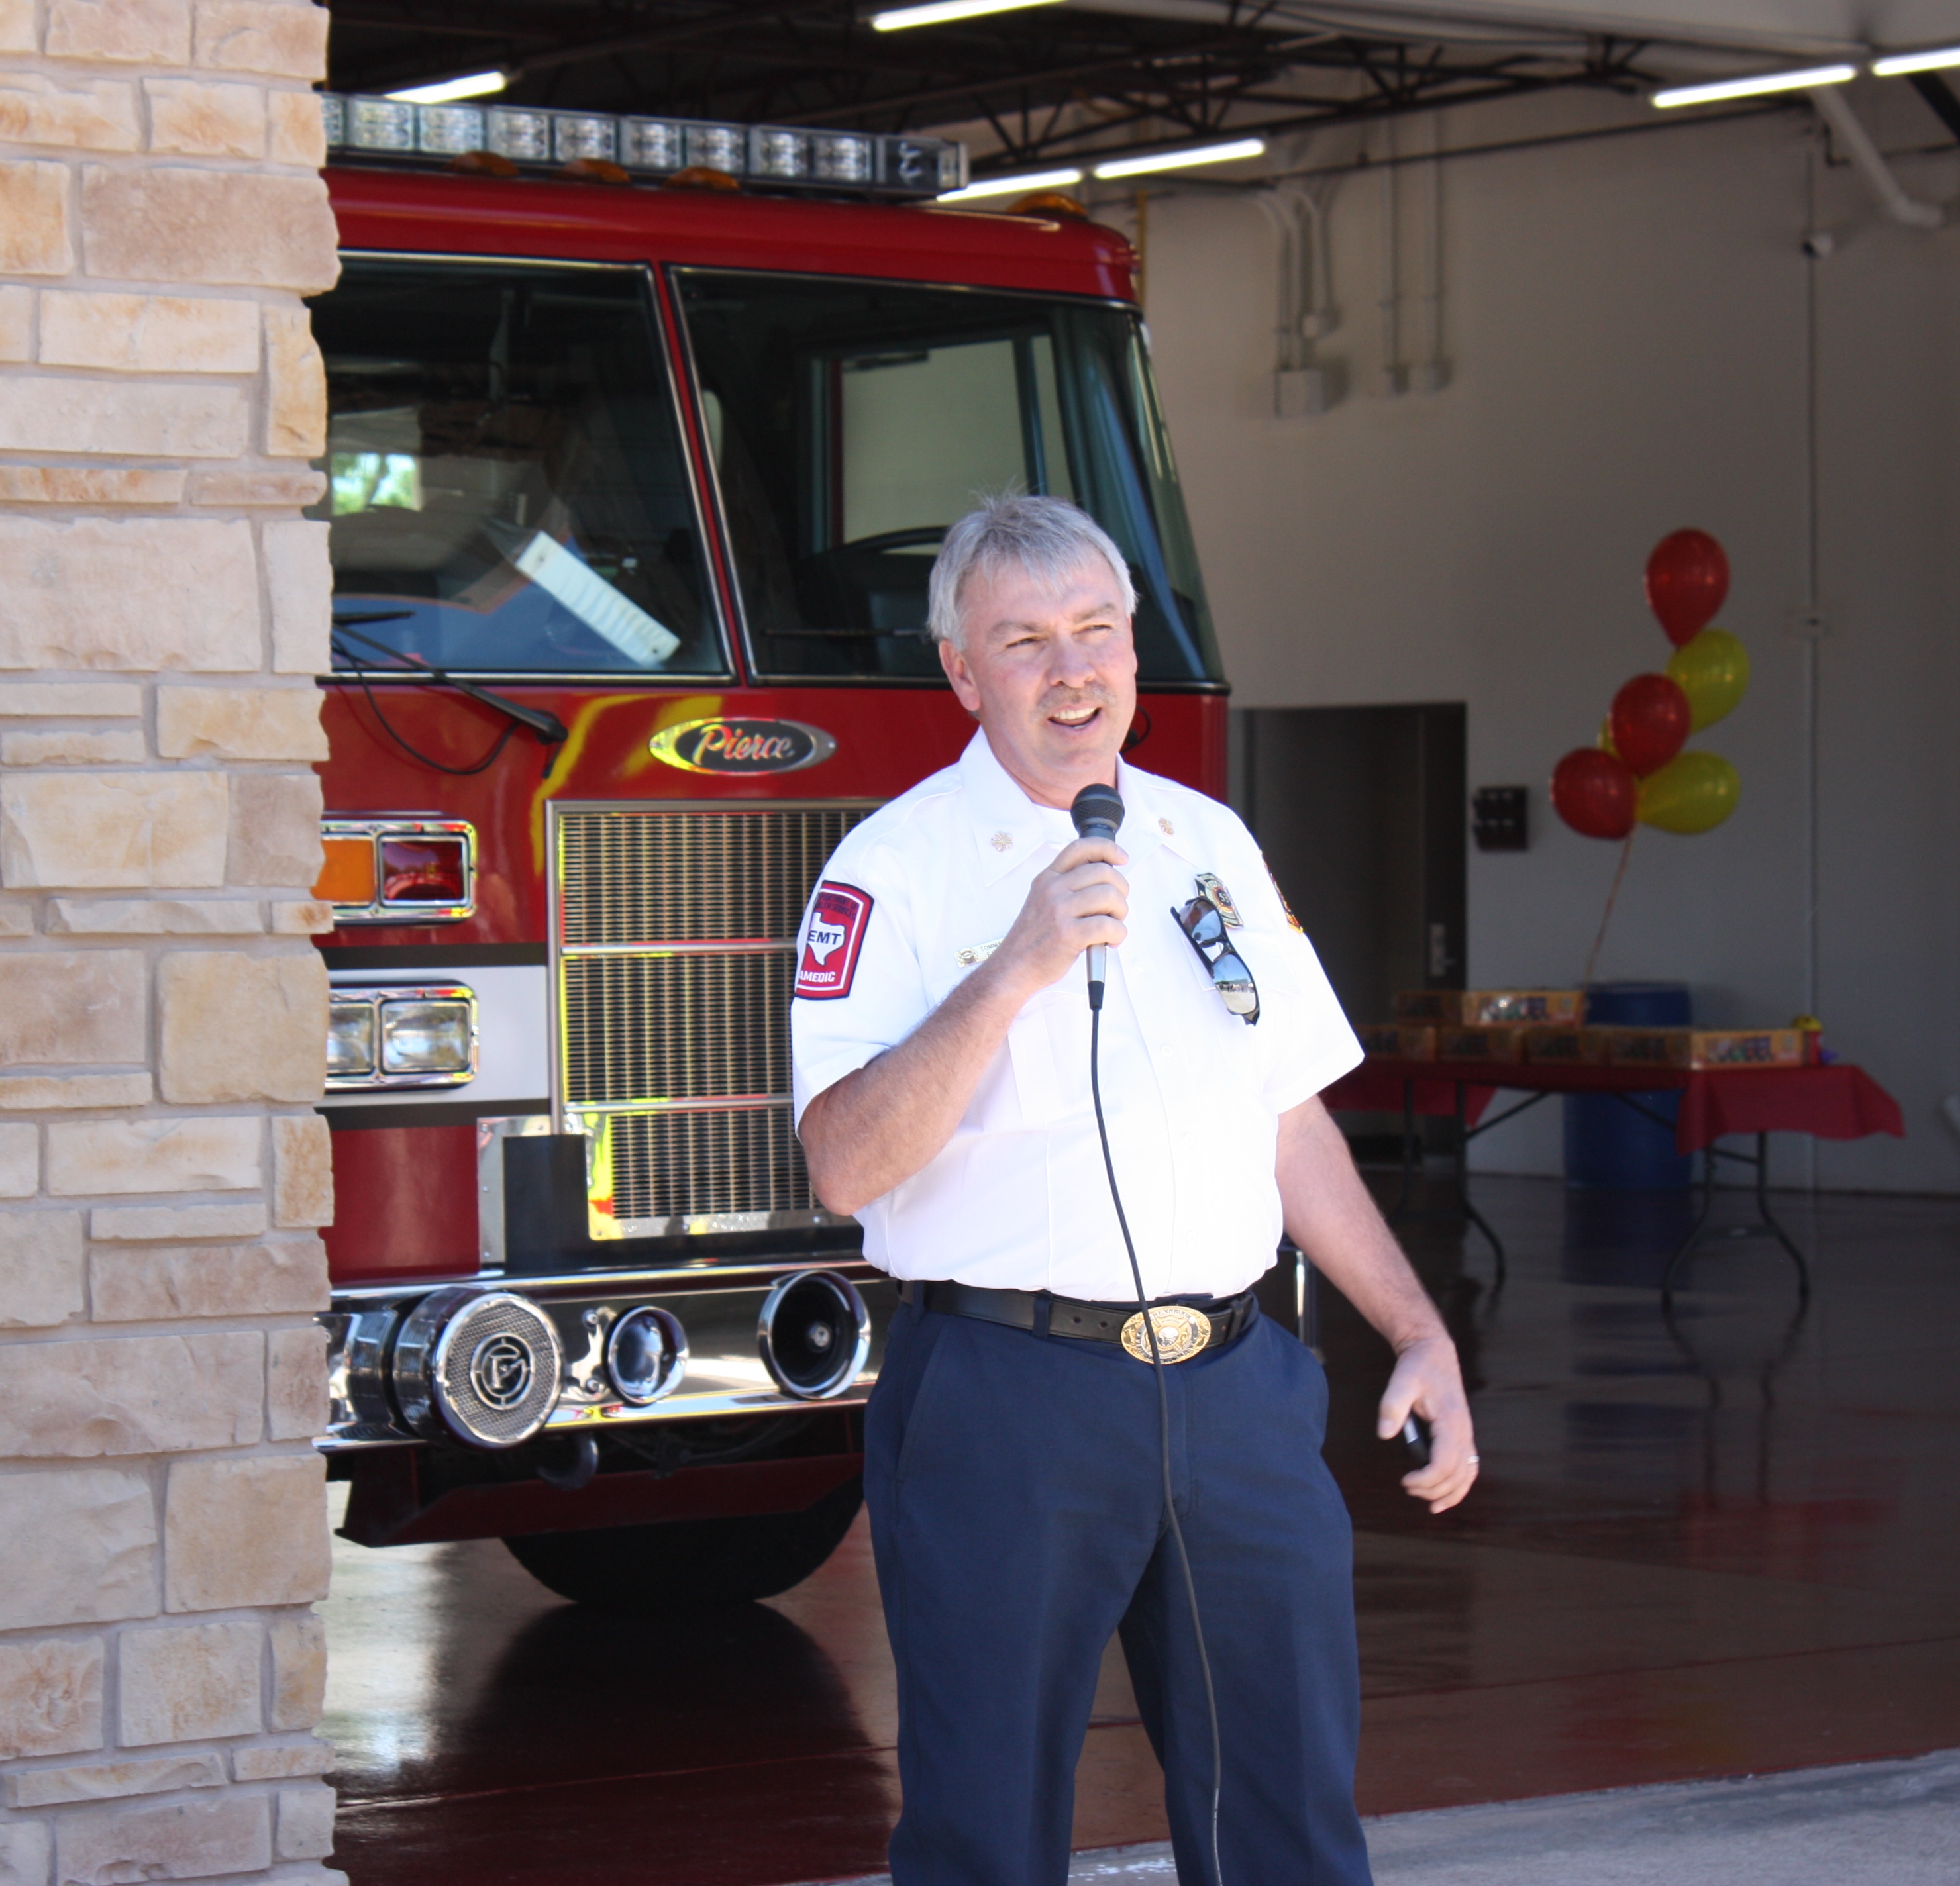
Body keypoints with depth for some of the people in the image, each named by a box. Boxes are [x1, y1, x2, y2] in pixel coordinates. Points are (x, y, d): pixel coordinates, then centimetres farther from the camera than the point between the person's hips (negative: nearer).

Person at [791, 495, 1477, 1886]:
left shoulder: (1209, 843, 14)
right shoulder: (896, 868, -5)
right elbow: (848, 1166, -17)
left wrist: (1422, 1335, 15)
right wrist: (1014, 971, -24)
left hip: (1235, 1391, 5)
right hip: (1007, 1399, -5)